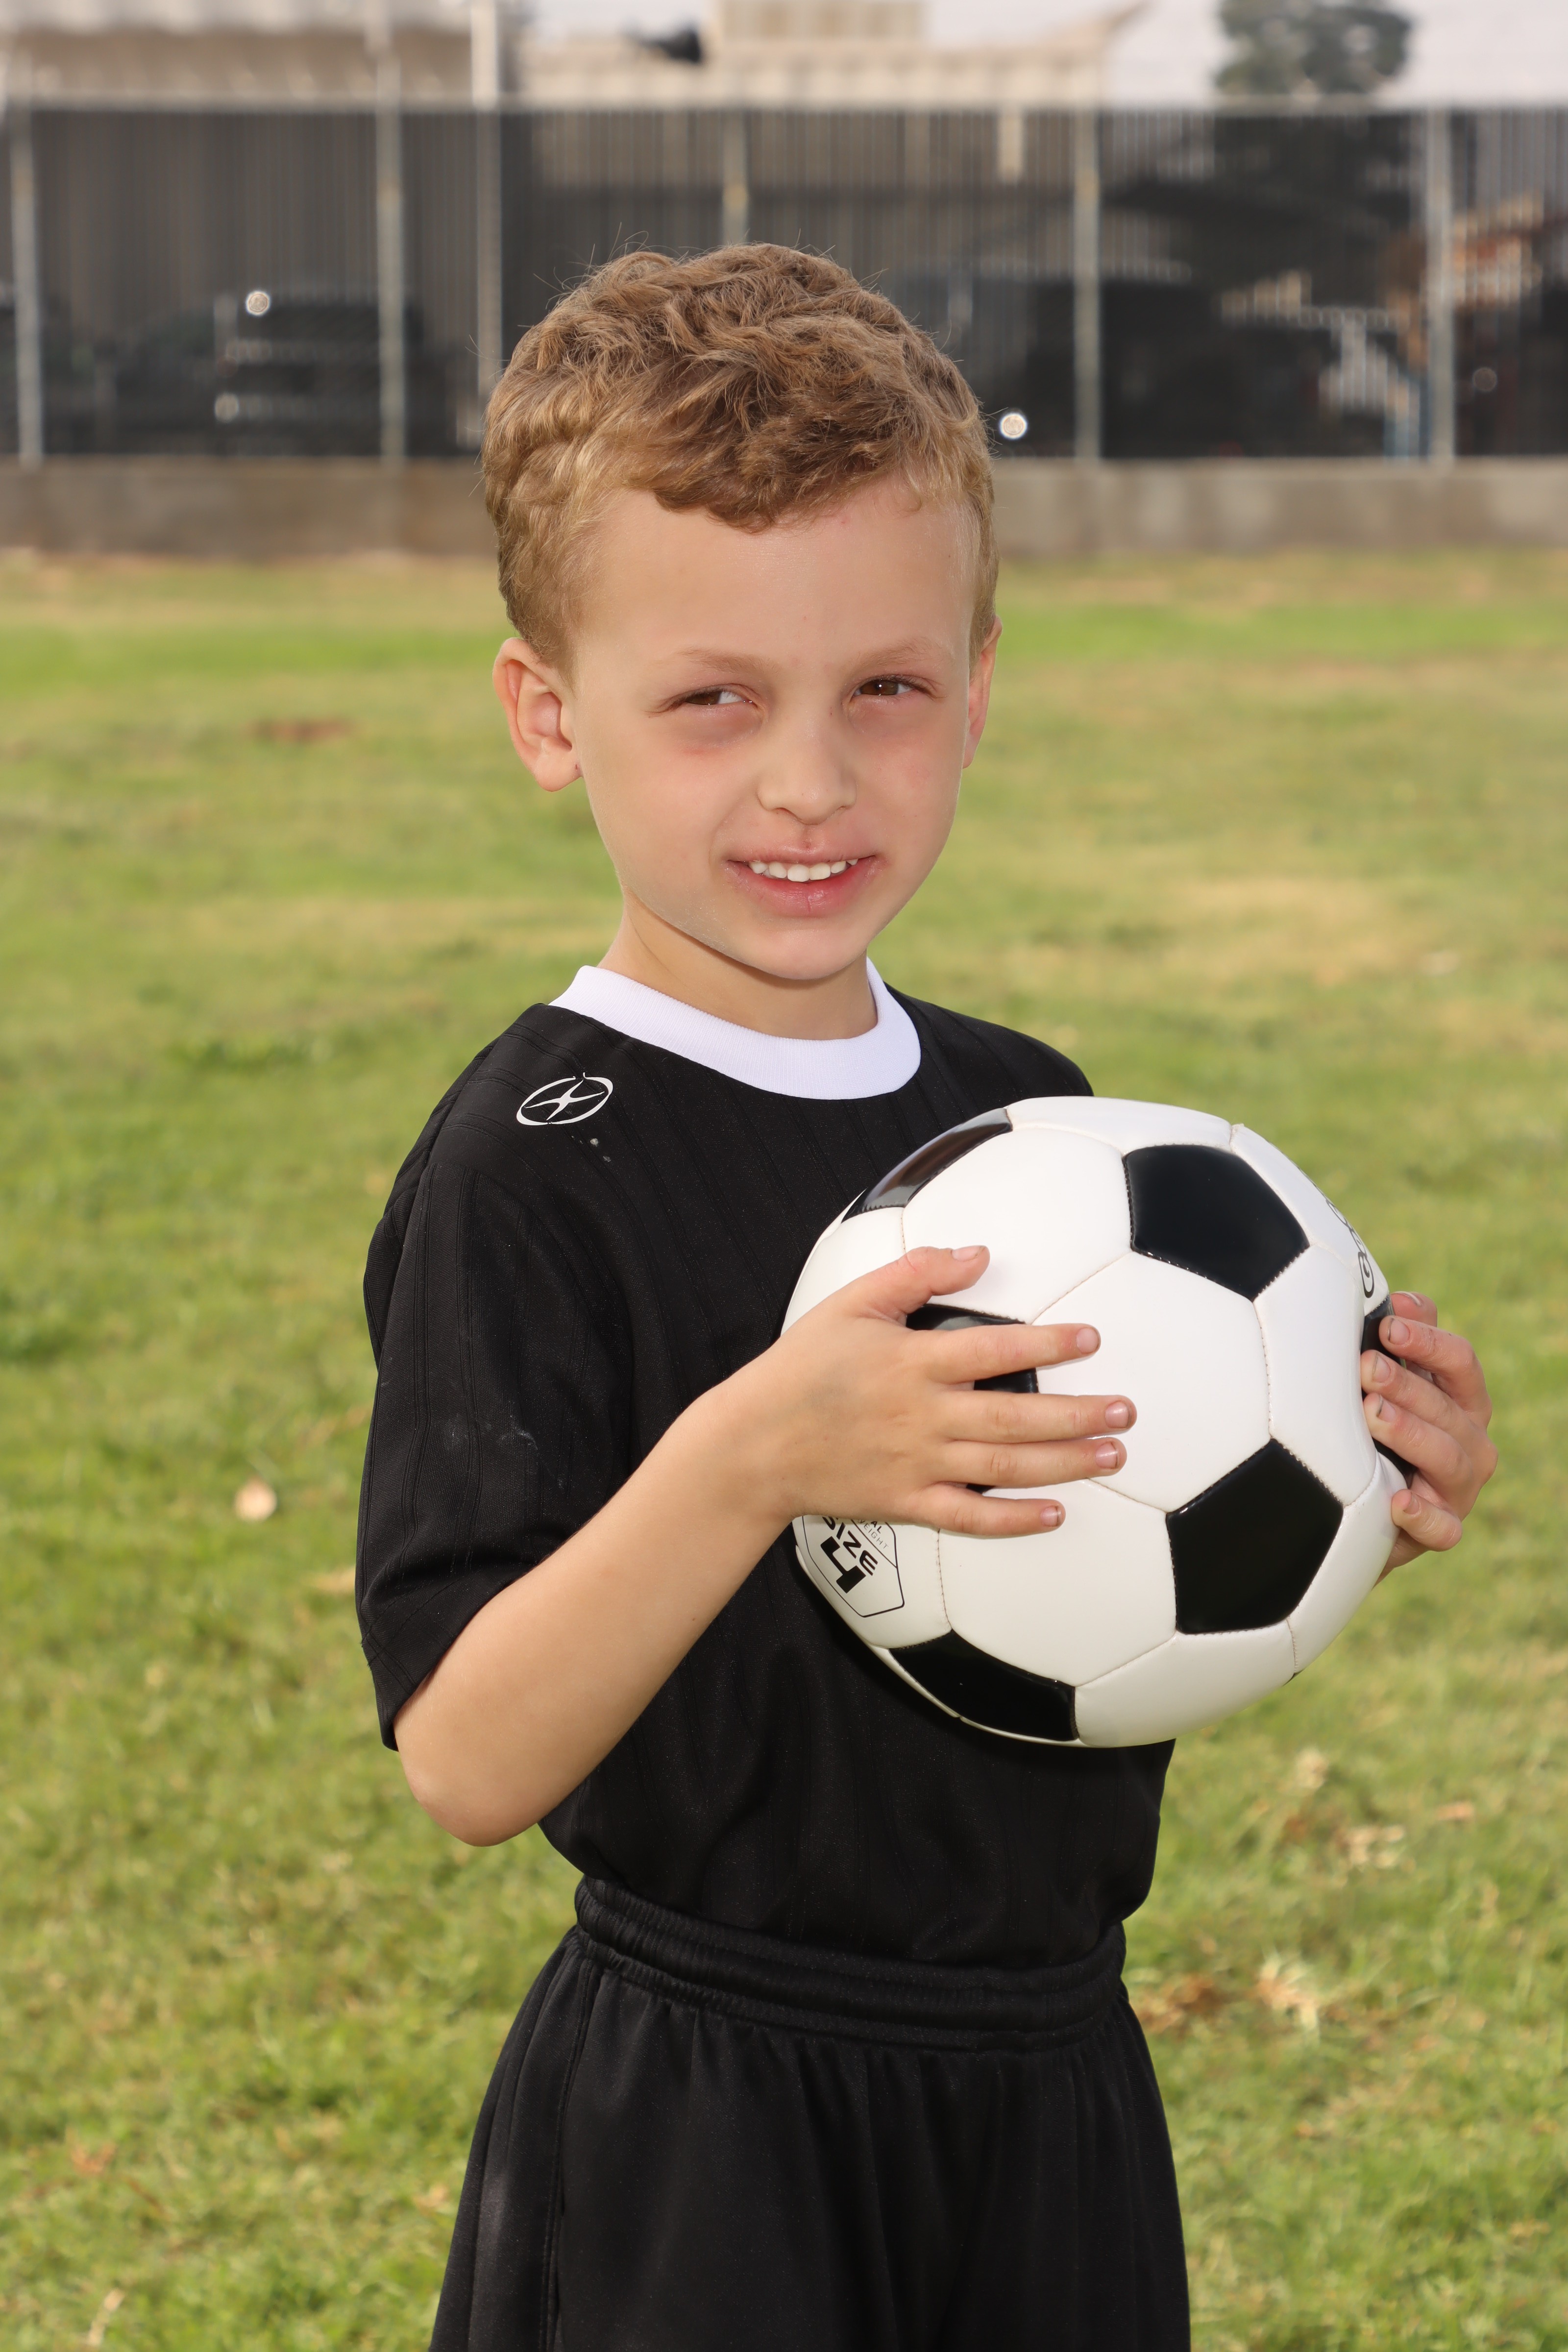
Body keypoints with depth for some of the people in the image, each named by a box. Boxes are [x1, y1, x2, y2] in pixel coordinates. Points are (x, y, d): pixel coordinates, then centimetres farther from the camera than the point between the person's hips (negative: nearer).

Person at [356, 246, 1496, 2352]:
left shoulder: (1029, 1115, 6)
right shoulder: (533, 1170, -15)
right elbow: (469, 1764, -22)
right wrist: (748, 1457, -34)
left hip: (1050, 2092, 6)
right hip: (699, 2151, -6)